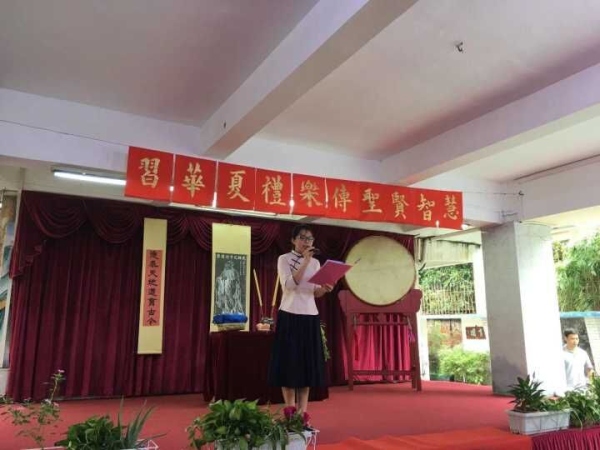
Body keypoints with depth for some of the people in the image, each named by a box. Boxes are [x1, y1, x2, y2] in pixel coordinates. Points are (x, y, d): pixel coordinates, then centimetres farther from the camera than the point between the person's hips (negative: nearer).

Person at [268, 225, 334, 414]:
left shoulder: (315, 262, 13)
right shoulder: (284, 259, -2)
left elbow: (316, 293, 11)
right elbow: (290, 284, -16)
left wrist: (325, 289, -11)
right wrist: (305, 262, -19)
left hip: (310, 317, 5)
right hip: (290, 316, -5)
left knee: (307, 363, 4)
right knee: (289, 362, -3)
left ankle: (302, 411, 11)